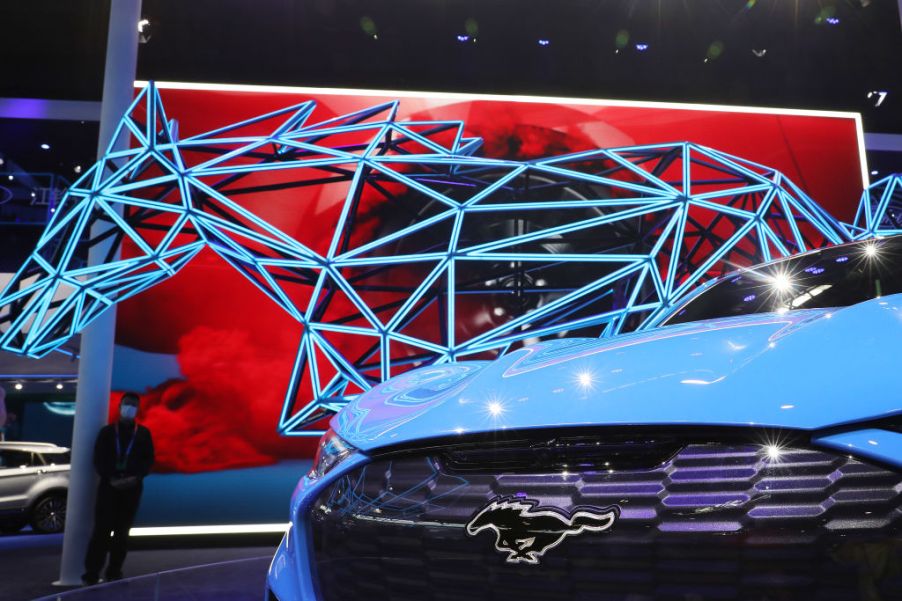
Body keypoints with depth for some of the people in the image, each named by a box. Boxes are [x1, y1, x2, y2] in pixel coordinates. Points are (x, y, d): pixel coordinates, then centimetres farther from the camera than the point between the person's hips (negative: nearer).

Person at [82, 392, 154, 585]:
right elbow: (99, 460, 2)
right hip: (108, 486, -1)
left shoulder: (143, 433, 9)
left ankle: (114, 572, 13)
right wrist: (110, 478, -13)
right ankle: (91, 572, -2)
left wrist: (136, 477, -11)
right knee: (102, 529, -6)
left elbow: (149, 460, 6)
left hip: (132, 488, 1)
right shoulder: (107, 431, 7)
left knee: (122, 532, 5)